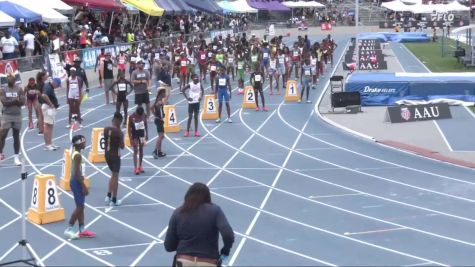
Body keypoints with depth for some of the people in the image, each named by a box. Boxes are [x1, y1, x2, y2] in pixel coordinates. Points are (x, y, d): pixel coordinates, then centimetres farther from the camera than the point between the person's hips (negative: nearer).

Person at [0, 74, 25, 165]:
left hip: (17, 115, 1)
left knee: (16, 137, 6)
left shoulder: (19, 89, 2)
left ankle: (16, 157, 10)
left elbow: (22, 102, -8)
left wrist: (10, 101, -16)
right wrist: (15, 100, -14)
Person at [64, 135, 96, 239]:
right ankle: (69, 229, -1)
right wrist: (84, 186, -21)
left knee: (81, 206, 14)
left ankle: (82, 230, 19)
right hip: (77, 182, -10)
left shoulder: (75, 153, 10)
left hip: (76, 181, 10)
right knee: (79, 207, -5)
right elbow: (77, 173, -24)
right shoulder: (78, 155, -20)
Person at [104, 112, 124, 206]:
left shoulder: (106, 129, 1)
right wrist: (122, 136, -3)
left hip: (107, 154, 6)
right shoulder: (118, 132, -17)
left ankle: (108, 196, 22)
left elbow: (105, 142, 9)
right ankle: (114, 200, 9)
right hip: (115, 155, -6)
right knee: (115, 177, 4)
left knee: (113, 175, 23)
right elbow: (122, 146, -11)